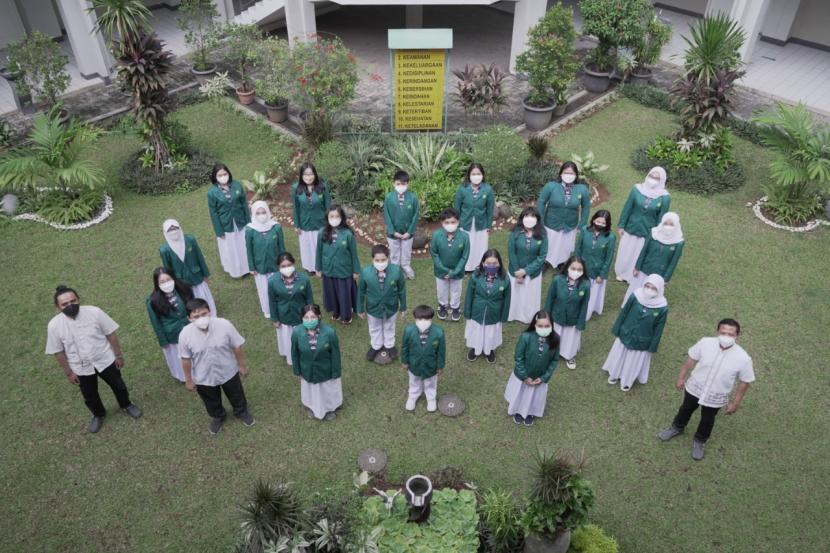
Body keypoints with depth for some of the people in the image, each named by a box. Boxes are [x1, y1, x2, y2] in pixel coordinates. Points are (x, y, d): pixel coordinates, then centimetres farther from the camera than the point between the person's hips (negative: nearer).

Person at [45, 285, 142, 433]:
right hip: (81, 368, 1)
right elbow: (58, 352, -8)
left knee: (118, 385, 21)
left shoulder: (94, 312, -24)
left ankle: (126, 405, 52)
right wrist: (68, 372, -2)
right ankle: (98, 415, 53)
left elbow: (111, 334, -12)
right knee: (89, 396, 22)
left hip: (105, 360, 0)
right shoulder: (54, 325, -21)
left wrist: (118, 355, -5)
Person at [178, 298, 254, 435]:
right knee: (212, 401, 29)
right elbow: (186, 359, -11)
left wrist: (242, 365, -2)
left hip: (228, 372, 0)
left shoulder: (224, 325, -29)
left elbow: (237, 347, -13)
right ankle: (218, 416, 62)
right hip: (203, 378, 0)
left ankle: (242, 412, 61)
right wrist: (188, 379, 0)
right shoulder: (185, 334, -27)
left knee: (236, 395, 28)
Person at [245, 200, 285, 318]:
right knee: (263, 289, 16)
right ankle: (267, 310, 40)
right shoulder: (250, 230, -17)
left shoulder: (276, 227, -16)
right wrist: (251, 267, -3)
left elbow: (282, 247, -5)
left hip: (274, 264, 0)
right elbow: (249, 250, -7)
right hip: (259, 266, 0)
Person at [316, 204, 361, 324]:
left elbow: (354, 253, -8)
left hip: (344, 271, -2)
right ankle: (336, 312, 45)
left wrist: (356, 270, -2)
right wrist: (319, 268, 7)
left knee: (344, 294, 13)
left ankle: (346, 315, 37)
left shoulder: (348, 233, -18)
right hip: (328, 270, 3)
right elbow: (319, 251, 1)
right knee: (332, 292, 20)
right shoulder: (323, 233, -11)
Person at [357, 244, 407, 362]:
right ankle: (375, 346, 52)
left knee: (389, 327, 27)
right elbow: (361, 292, -10)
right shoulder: (365, 272, -26)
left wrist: (403, 307, 1)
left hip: (391, 307, 0)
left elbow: (402, 290, -10)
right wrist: (360, 309, 0)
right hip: (373, 308, 0)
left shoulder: (397, 271, -26)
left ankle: (389, 346, 53)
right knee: (375, 329, 25)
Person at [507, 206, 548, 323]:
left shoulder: (542, 235, -14)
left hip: (533, 273, 0)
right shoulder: (516, 232, -15)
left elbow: (542, 256, -12)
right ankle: (510, 316, 39)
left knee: (531, 297, 15)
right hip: (515, 271, 0)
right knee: (514, 295, 16)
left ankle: (530, 319, 38)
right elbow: (511, 253, -11)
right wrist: (517, 272, -11)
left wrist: (526, 270, -18)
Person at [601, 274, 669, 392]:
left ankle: (627, 381, 47)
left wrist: (652, 346, -3)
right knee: (619, 356, 23)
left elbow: (658, 329, -11)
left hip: (642, 342, -1)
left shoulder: (662, 307, -24)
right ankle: (615, 374, 51)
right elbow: (623, 313, -8)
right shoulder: (635, 296, -22)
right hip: (625, 335, 1)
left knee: (634, 362, 21)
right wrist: (617, 330, 1)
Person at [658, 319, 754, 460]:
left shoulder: (743, 358, -29)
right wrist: (681, 377, 2)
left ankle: (699, 441, 54)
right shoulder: (705, 343, -26)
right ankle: (677, 428, 59)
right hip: (694, 388, 1)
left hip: (716, 397, -1)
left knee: (707, 420, 25)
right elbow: (691, 359, -7)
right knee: (686, 409, 29)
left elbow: (745, 382, -13)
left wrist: (735, 403, -5)